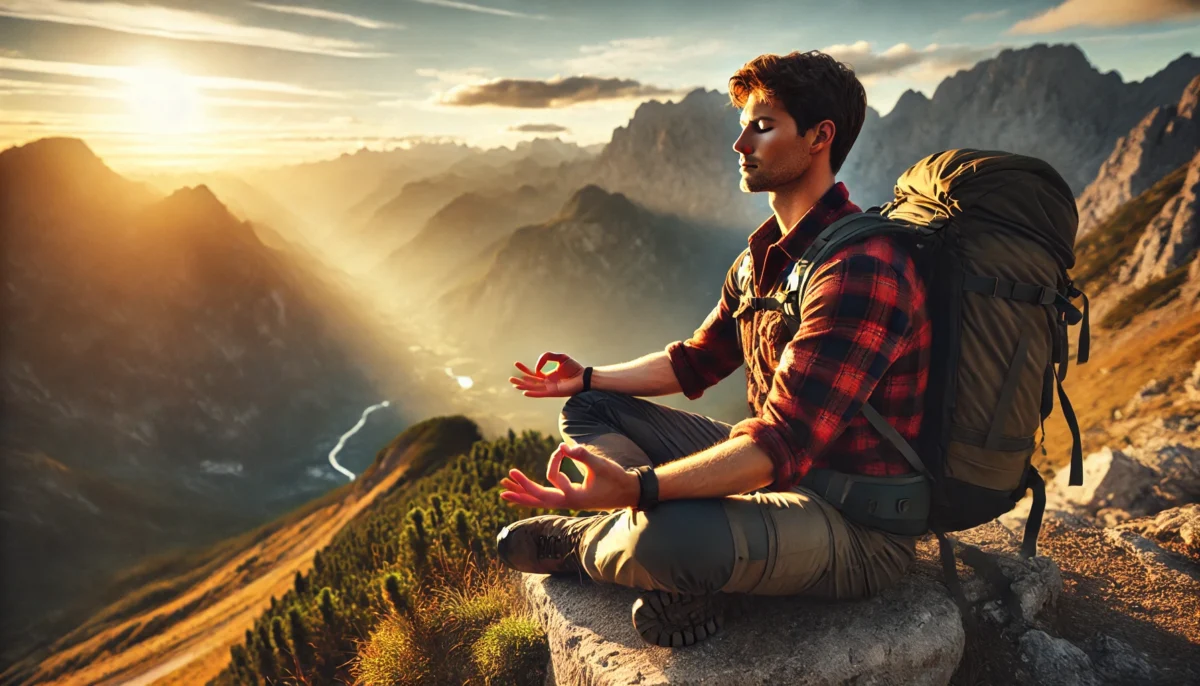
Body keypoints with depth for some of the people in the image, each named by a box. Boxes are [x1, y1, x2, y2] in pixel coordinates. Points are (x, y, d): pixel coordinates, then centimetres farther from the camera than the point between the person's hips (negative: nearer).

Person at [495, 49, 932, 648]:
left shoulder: (861, 267, -23)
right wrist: (588, 379, 15)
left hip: (859, 525, -9)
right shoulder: (764, 256, 9)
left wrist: (635, 487, -40)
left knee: (667, 538, -39)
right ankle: (683, 575, -12)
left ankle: (585, 544, -2)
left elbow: (786, 444, -31)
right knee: (589, 410, 9)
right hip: (776, 468, 9)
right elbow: (696, 362, 20)